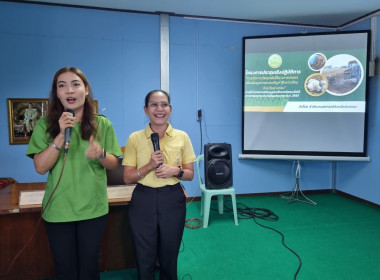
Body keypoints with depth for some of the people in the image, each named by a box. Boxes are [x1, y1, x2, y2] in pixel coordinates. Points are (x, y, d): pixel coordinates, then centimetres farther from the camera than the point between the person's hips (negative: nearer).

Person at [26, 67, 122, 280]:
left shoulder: (102, 124, -3)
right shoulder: (45, 124, -3)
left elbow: (114, 164, 1)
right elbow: (40, 167, -10)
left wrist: (100, 155, -22)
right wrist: (61, 135, -21)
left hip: (93, 209, 0)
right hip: (58, 210, 0)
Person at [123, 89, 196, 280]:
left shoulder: (182, 137, 0)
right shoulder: (135, 138, -2)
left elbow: (190, 174, 6)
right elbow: (127, 178, -1)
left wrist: (176, 171, -15)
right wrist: (150, 166, -17)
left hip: (173, 200, 1)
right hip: (143, 201, 0)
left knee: (169, 257, 15)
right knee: (144, 258, 11)